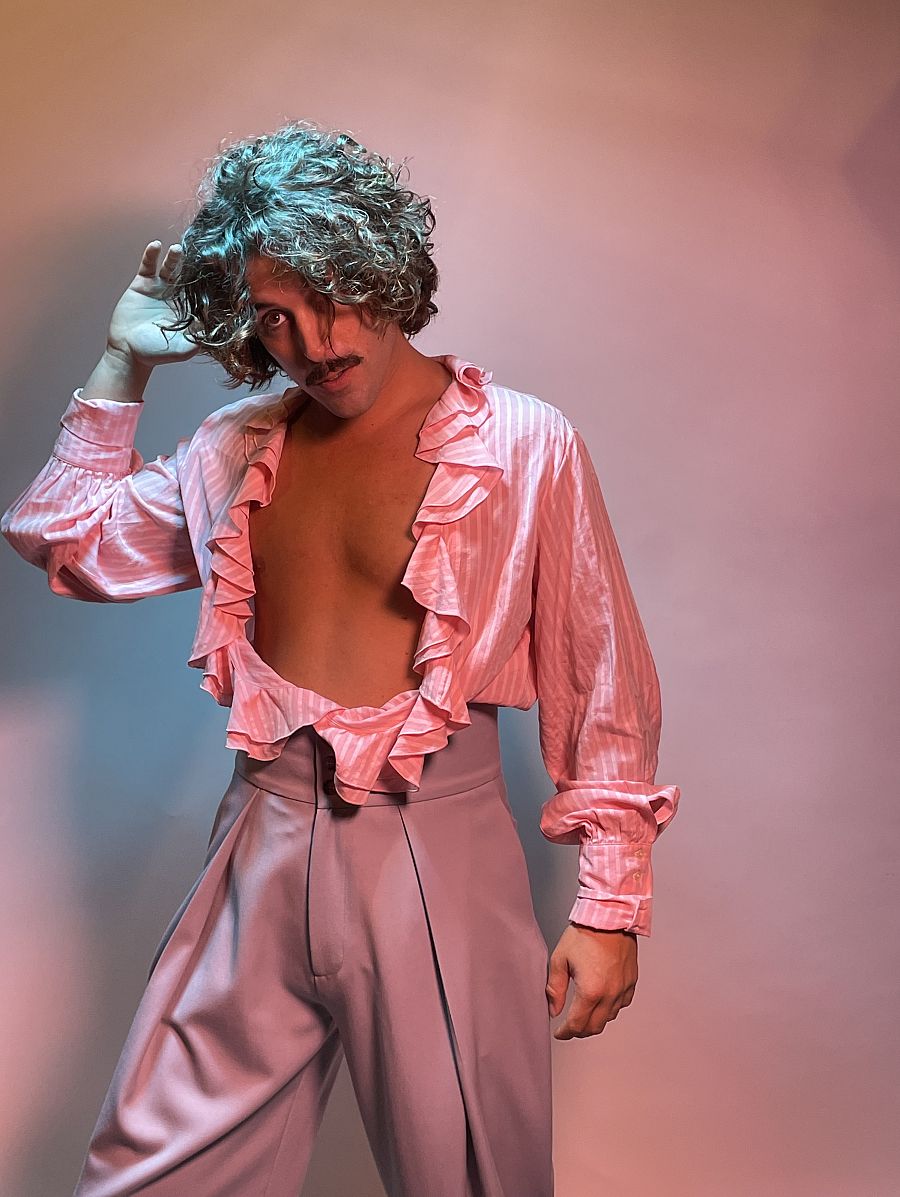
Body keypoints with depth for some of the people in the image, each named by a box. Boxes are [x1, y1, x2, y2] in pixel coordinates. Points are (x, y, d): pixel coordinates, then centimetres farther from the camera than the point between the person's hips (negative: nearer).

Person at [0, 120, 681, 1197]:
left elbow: (603, 687, -3)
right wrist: (123, 365, 11)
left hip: (433, 847, -4)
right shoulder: (239, 448, 9)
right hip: (264, 838, 4)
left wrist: (609, 905, -4)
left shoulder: (525, 446, -5)